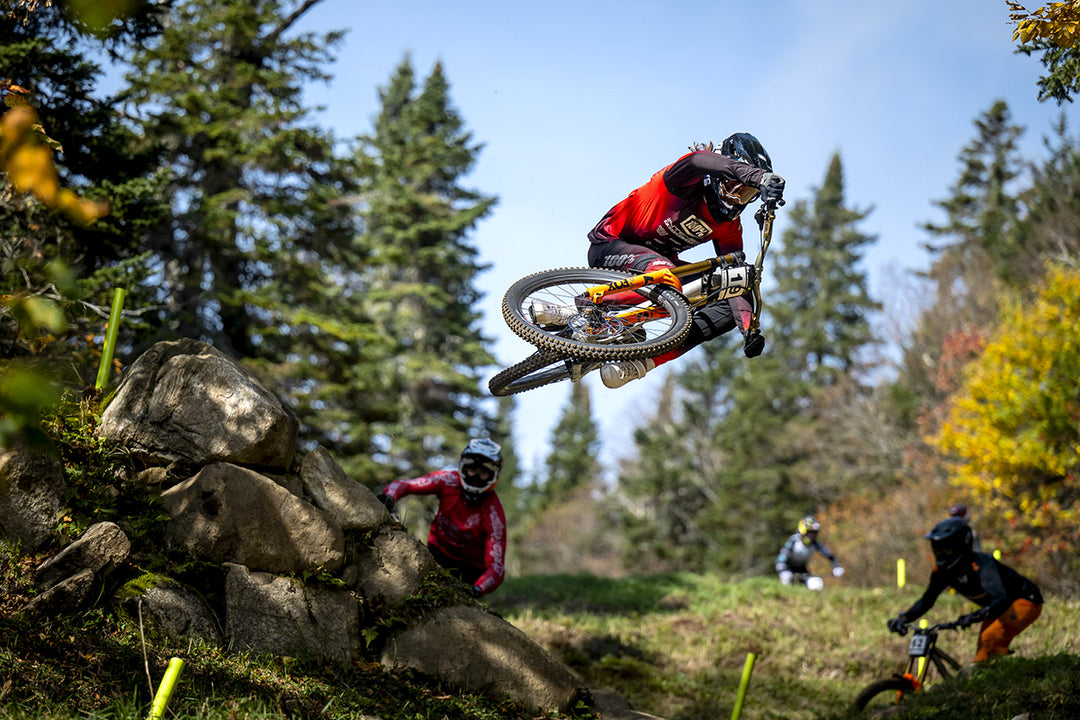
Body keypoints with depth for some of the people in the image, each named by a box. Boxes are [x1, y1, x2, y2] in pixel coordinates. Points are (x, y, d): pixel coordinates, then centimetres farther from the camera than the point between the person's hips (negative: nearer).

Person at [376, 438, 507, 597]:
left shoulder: (494, 514, -24)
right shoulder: (448, 480, -15)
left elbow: (496, 566, -30)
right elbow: (404, 484, -15)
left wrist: (477, 591, -49)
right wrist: (388, 497, -39)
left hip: (469, 569, -3)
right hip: (437, 552, 3)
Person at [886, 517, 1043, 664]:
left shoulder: (980, 565, -33)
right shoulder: (943, 571, -10)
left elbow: (1001, 600, -45)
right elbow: (926, 601, -5)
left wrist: (975, 616, -62)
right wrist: (903, 618, -22)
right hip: (997, 608, 8)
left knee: (990, 639, -27)